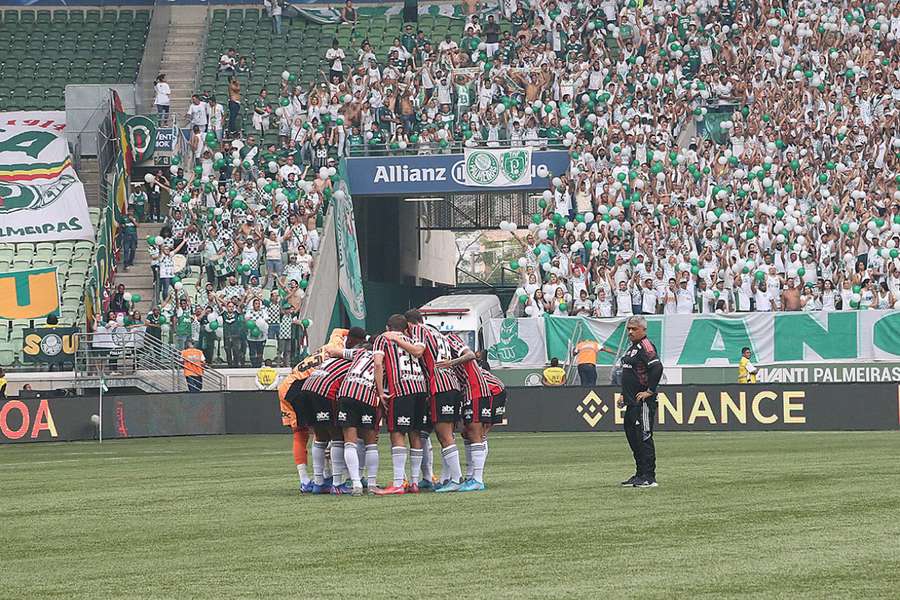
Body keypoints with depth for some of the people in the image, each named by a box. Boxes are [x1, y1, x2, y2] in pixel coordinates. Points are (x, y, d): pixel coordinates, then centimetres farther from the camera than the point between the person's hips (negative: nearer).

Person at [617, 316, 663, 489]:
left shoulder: (645, 347, -14)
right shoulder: (632, 348, 18)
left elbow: (657, 367, -26)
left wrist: (649, 391, -22)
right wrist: (625, 395, 24)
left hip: (643, 402, -11)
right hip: (632, 403, 11)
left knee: (644, 437, -9)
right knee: (632, 435, 15)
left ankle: (649, 477, -6)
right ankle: (640, 474, 23)